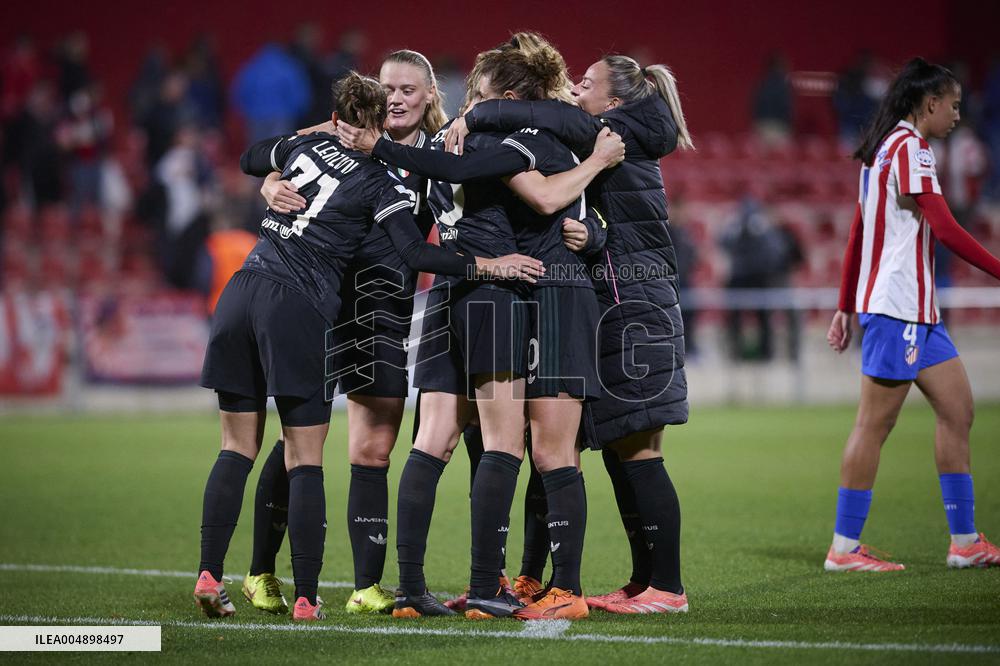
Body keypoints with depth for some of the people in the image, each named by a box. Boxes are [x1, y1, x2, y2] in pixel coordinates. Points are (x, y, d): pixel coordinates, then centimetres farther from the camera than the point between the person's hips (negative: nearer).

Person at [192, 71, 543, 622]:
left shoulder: (307, 145, 16)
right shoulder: (382, 182, 1)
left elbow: (249, 160, 35)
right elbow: (415, 253, -10)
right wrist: (489, 265, -6)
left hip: (242, 291, 5)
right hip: (298, 309, -5)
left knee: (238, 447, 11)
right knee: (305, 462, 0)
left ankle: (208, 575, 2)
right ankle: (305, 599, -3)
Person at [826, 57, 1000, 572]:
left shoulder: (883, 149, 18)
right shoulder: (908, 147, -12)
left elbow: (857, 235, 21)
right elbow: (943, 227, -18)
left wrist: (845, 306, 23)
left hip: (917, 308, 10)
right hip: (896, 305, -10)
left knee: (957, 408, 8)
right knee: (875, 423, -6)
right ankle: (844, 548, -3)